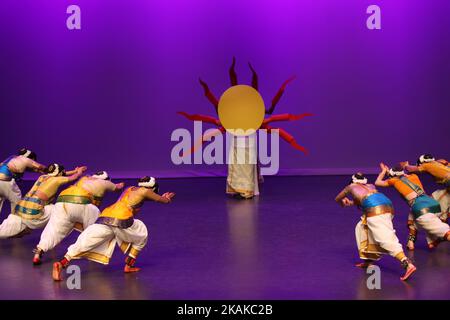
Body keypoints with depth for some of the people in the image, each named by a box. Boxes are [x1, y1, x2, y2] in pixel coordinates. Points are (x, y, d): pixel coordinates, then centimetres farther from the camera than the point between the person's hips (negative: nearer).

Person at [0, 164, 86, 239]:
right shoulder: (56, 180, 5)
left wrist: (74, 171, 49)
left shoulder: (42, 177, 22)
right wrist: (79, 172, 40)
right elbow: (74, 178, 19)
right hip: (33, 213, -6)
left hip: (18, 211, 6)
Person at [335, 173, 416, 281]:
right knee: (361, 228, 27)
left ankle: (408, 264, -35)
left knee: (386, 239, -17)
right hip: (388, 206, 6)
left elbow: (337, 199, 41)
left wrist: (343, 203, 64)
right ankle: (368, 260, 28)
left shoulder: (351, 187, 27)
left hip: (376, 210, -6)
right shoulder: (371, 186, 37)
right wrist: (351, 203, 66)